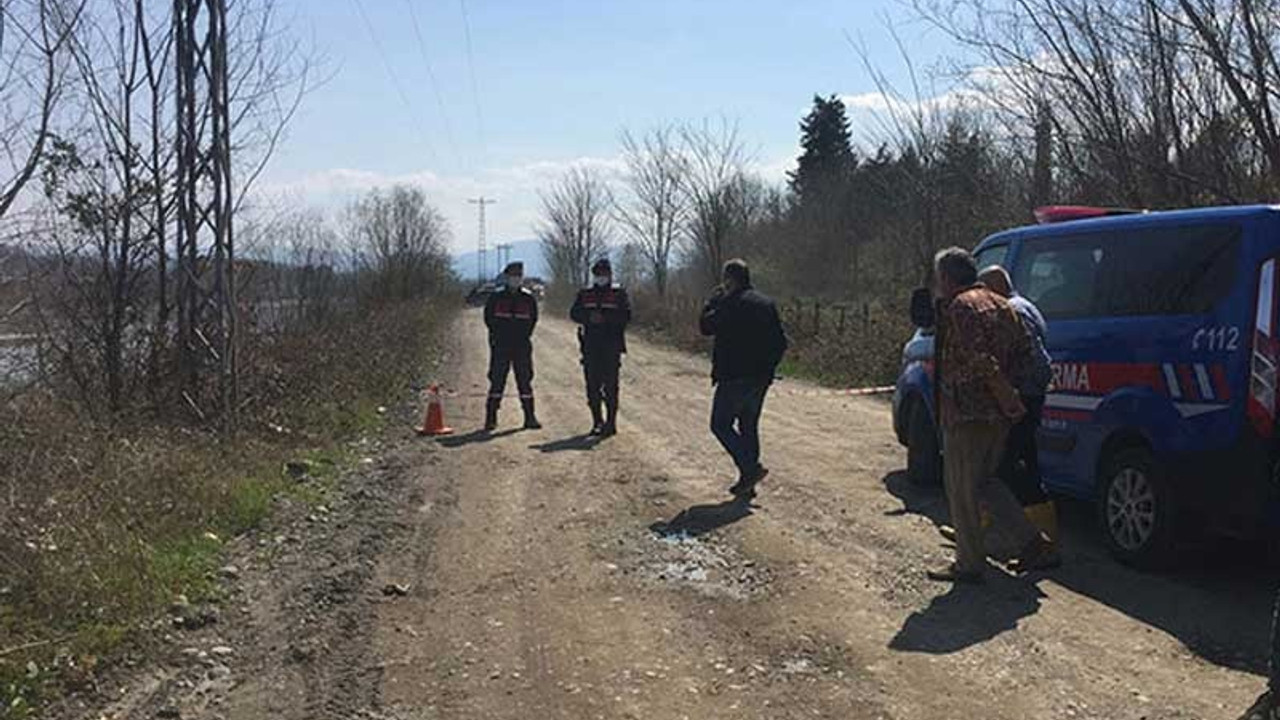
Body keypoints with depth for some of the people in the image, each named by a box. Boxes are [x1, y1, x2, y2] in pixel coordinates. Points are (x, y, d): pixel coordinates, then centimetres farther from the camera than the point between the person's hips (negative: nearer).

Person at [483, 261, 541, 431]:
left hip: (522, 346, 1)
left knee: (525, 380, 3)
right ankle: (491, 418, 4)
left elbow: (533, 319, 11)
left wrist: (524, 336, 3)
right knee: (497, 380, -1)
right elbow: (488, 318, 7)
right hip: (500, 347, -1)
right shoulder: (495, 297, 2)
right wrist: (497, 336, 0)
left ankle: (530, 417, 9)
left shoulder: (529, 298, 6)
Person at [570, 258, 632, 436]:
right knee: (592, 385, 4)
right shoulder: (584, 294, 15)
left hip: (611, 345, -3)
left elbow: (626, 316, -6)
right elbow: (574, 313, 5)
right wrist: (589, 317, -14)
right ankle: (597, 422, 13)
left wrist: (605, 318, -17)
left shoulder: (619, 294, 5)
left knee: (610, 385, -5)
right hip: (590, 345, 3)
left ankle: (611, 422, -1)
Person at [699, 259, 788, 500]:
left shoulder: (730, 303, -13)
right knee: (749, 427, 14)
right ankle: (747, 482, 15)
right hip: (761, 378, 7)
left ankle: (751, 467, -11)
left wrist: (715, 299, 4)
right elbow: (780, 342, 11)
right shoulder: (767, 304, 11)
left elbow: (705, 326, -5)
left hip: (734, 378, -7)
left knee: (721, 424, 2)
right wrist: (768, 367, 18)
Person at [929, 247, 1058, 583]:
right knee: (985, 481, 21)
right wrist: (1008, 385, 12)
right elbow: (1024, 350, 13)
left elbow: (980, 360, -22)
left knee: (961, 489, 2)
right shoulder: (999, 304, 14)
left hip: (967, 413, -9)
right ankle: (1034, 544, 17)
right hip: (998, 413, 9)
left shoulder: (958, 306, -13)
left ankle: (969, 565, 9)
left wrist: (1007, 398, -18)